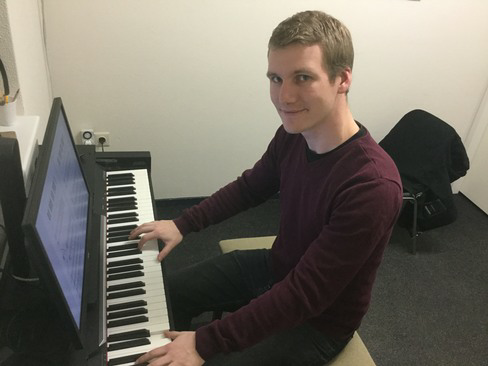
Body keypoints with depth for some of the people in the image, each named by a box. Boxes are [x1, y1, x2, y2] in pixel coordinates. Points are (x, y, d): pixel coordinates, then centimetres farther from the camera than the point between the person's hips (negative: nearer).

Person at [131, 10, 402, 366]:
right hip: (277, 266, 7)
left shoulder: (373, 187, -35)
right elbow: (251, 186, 7)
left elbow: (304, 294, -32)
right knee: (173, 290, 15)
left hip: (319, 320, -6)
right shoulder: (293, 134, -13)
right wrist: (183, 223, 2)